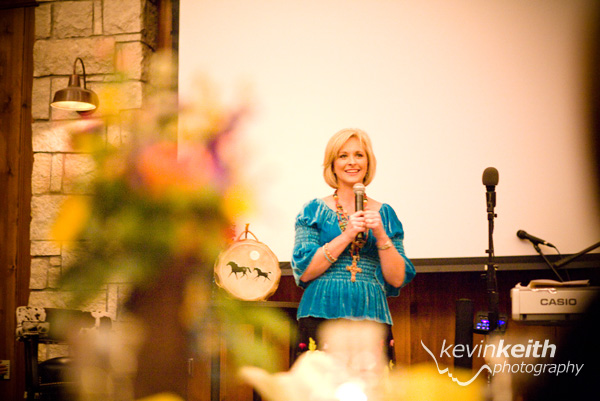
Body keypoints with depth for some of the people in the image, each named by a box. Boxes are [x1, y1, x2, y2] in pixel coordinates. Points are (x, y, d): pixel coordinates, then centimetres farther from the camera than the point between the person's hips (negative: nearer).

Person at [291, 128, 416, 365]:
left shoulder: (385, 214, 12)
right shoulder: (315, 210, 6)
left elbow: (397, 280, 5)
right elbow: (304, 272, -5)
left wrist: (380, 235, -8)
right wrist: (347, 235, -12)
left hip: (371, 317, 2)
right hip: (322, 316, -2)